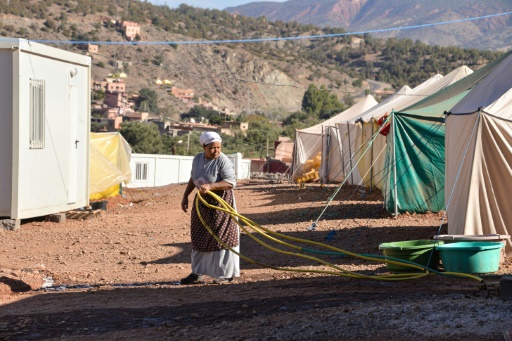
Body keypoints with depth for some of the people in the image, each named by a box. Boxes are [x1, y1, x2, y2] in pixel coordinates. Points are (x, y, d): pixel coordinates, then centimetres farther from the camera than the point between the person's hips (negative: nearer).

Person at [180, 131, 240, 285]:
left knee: (222, 237, -2)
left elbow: (231, 182, -24)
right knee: (199, 237, 11)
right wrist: (185, 196, 17)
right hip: (202, 202, 7)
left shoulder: (223, 161, -17)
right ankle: (198, 273, 21)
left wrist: (210, 186, -33)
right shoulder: (198, 159, 5)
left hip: (221, 202, -7)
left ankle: (226, 274, 10)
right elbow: (193, 179, 19)